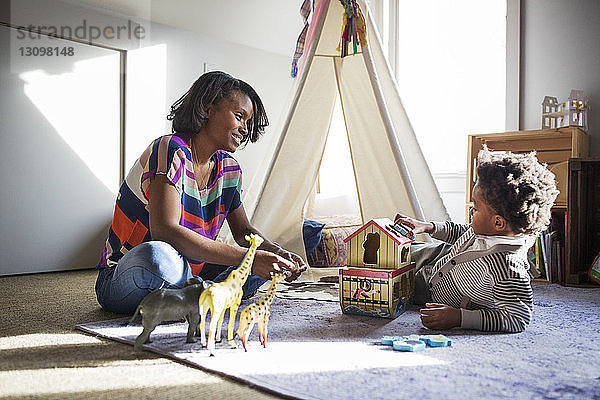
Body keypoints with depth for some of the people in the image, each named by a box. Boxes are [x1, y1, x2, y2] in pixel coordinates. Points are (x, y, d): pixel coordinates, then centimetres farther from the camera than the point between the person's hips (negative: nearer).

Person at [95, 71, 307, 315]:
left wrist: (278, 253, -10)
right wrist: (246, 257, -35)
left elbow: (243, 231, 11)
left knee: (265, 263, -2)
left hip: (186, 274, 7)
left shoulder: (229, 169, 3)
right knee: (158, 254, -40)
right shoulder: (172, 151, -20)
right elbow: (164, 231, -33)